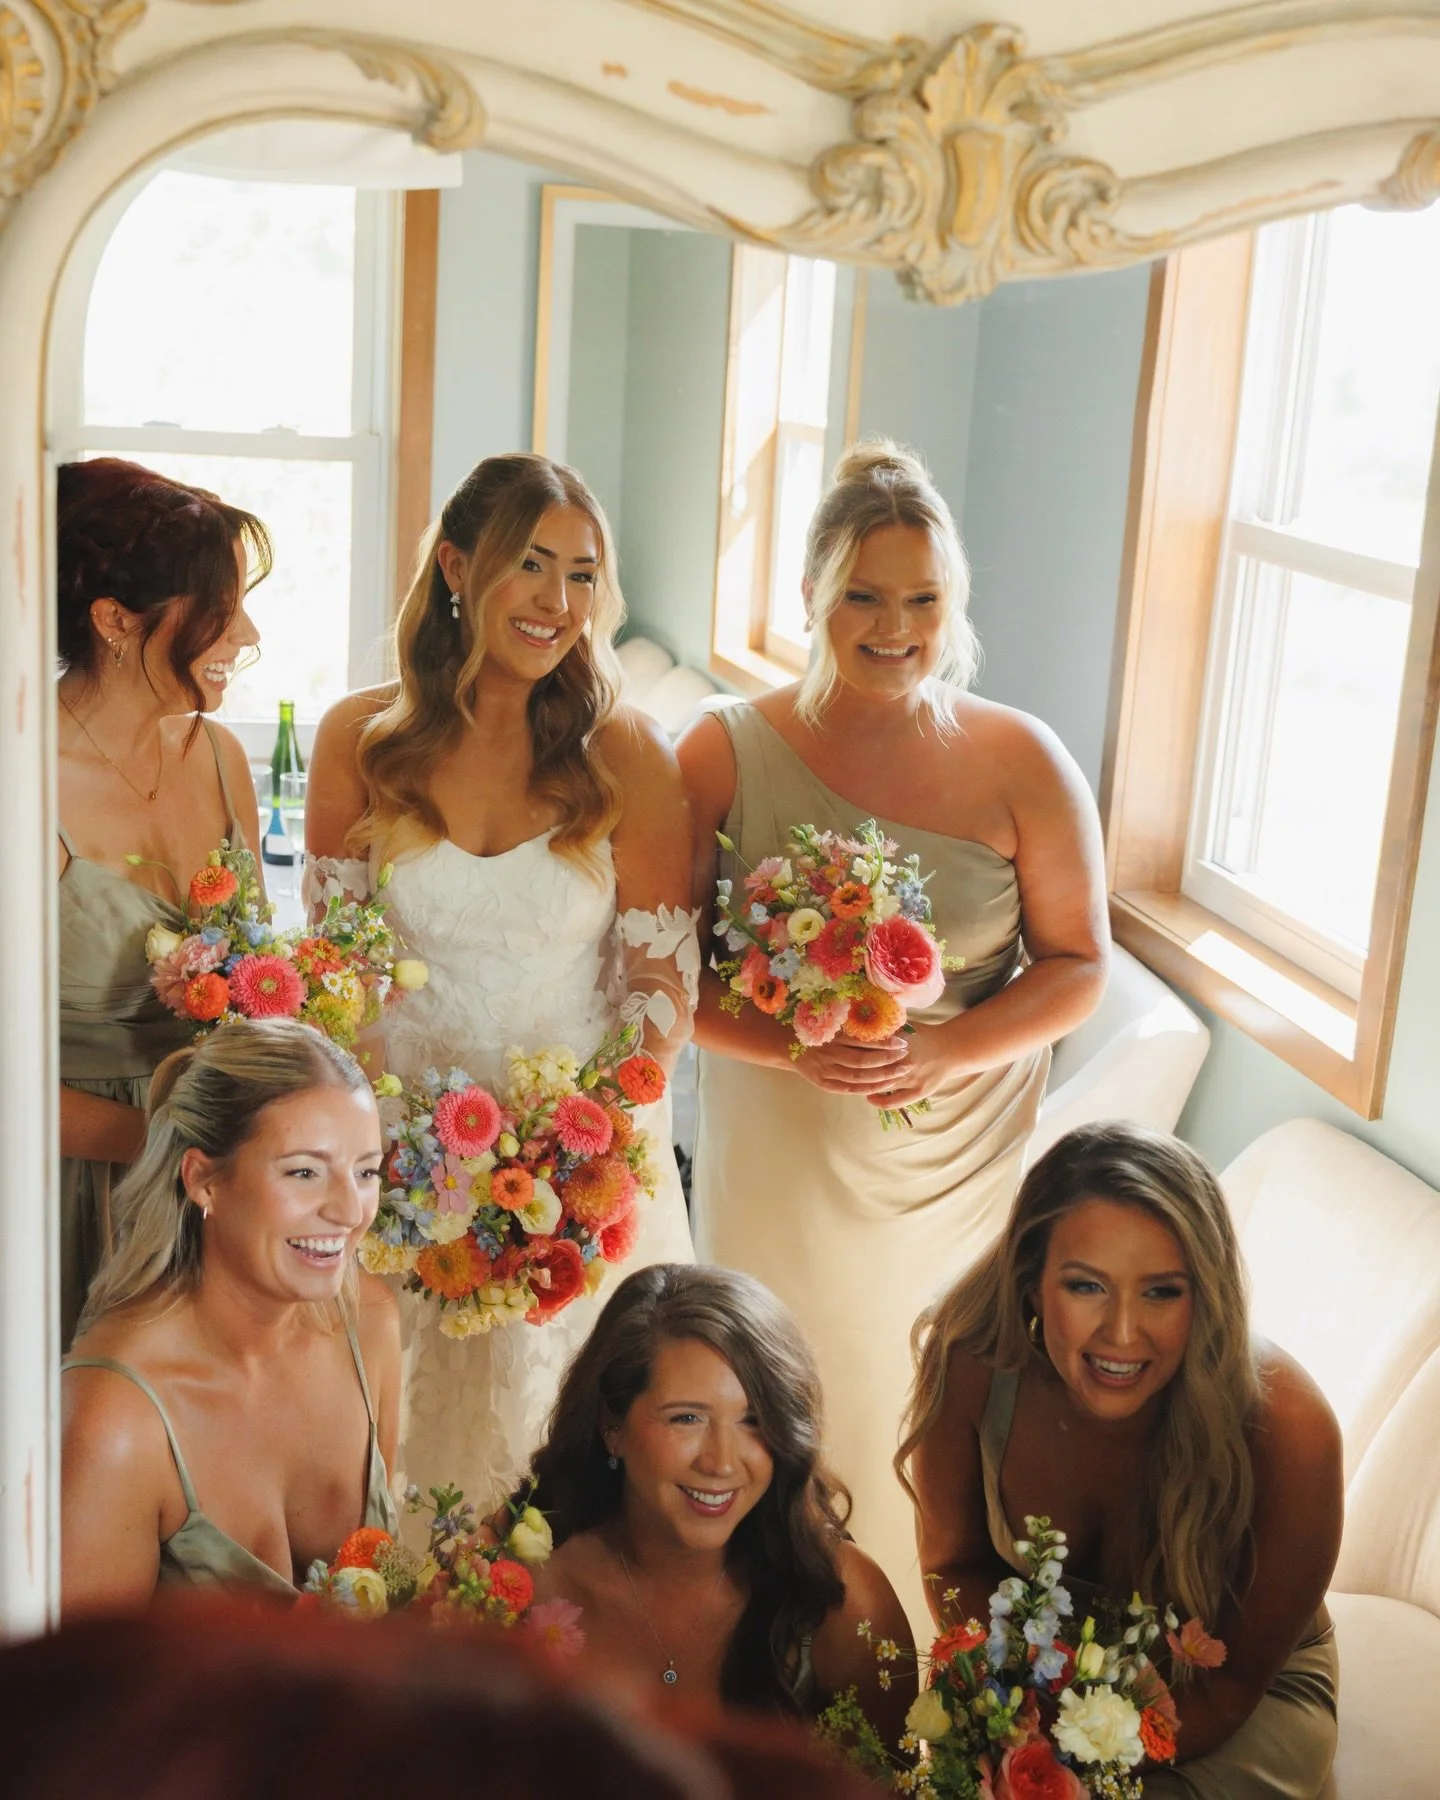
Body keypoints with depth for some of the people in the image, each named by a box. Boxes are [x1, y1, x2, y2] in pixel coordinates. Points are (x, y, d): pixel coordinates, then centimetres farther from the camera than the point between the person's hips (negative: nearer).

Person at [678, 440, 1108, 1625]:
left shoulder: (1022, 764, -4)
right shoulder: (726, 754, -5)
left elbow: (1079, 967, -1)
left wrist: (943, 1052, -18)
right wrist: (791, 1047, -22)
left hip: (958, 1170, 0)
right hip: (776, 1171, 0)